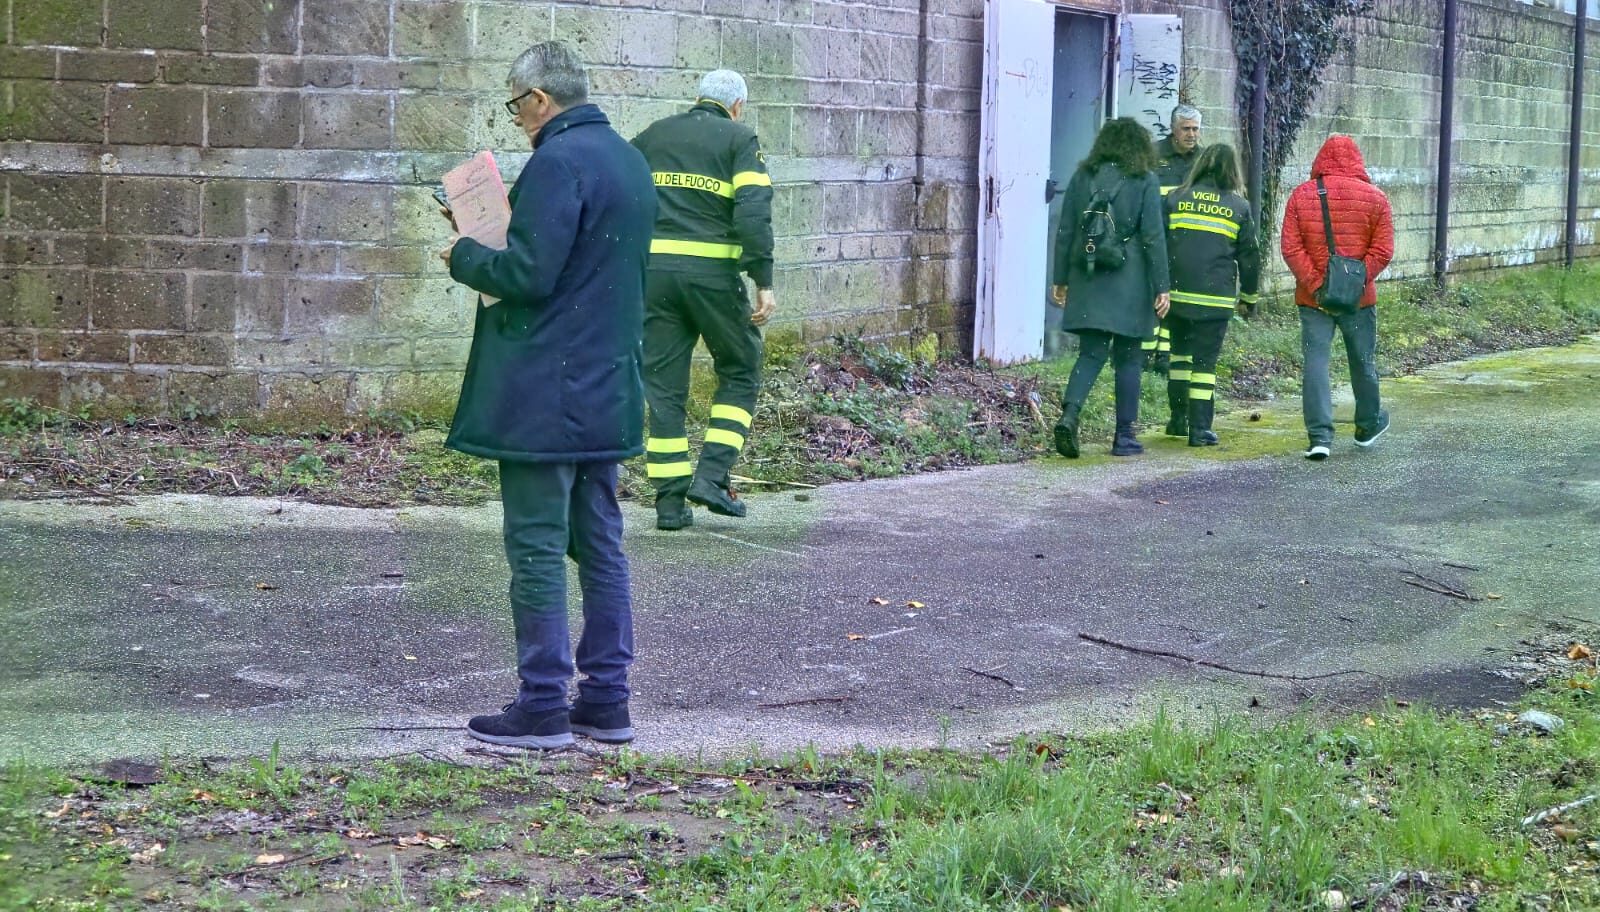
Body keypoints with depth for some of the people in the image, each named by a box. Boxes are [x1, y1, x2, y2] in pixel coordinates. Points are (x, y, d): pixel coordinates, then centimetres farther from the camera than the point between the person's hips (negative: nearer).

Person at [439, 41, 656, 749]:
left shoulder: (557, 161, -17)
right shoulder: (626, 158, 14)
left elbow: (527, 274, -22)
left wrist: (465, 258, -4)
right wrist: (495, 252, 18)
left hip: (544, 393, -9)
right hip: (607, 390, 9)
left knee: (536, 546, -3)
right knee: (600, 543, 12)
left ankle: (542, 706, 0)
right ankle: (606, 700, 17)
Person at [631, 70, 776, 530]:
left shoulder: (652, 136, 16)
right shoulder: (740, 140, 2)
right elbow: (754, 213, -10)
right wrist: (764, 282, -11)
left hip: (654, 270, 4)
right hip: (713, 272, -4)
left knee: (663, 384, 8)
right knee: (740, 373, 13)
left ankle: (669, 500, 6)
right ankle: (712, 475, 0)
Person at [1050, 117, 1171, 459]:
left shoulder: (1082, 177, 6)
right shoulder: (1144, 181, -4)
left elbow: (1065, 232, 7)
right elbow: (1153, 237, -7)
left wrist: (1061, 279, 14)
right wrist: (1161, 287, -5)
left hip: (1087, 278, 3)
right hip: (1129, 282, -3)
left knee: (1091, 353, 6)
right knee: (1127, 358, 6)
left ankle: (1069, 414, -16)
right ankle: (1124, 436, 9)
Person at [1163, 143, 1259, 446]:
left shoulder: (1176, 198, 4)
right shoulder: (1239, 206, 2)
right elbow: (1249, 255, 6)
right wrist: (1249, 295, 19)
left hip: (1177, 294, 2)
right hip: (1216, 298, -2)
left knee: (1179, 353, 19)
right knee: (1205, 361, 2)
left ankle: (1178, 419, 22)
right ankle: (1200, 429, 0)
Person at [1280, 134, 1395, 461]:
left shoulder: (1301, 196, -1)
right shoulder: (1375, 198, -2)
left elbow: (1291, 249, -8)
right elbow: (1383, 251, -9)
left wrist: (1315, 284, -10)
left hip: (1313, 298, 0)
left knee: (1315, 363, 0)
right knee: (1363, 363, 16)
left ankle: (1320, 436, -9)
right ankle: (1368, 427, 34)